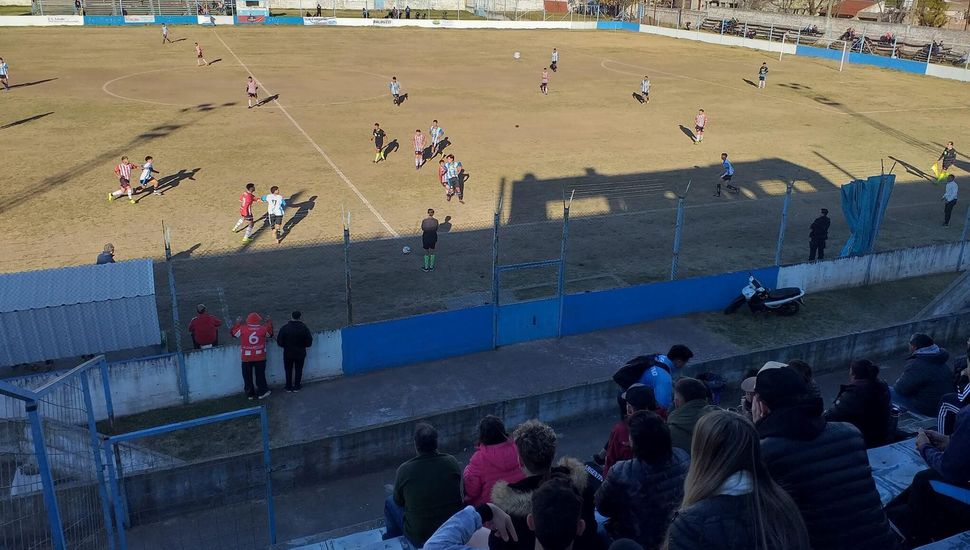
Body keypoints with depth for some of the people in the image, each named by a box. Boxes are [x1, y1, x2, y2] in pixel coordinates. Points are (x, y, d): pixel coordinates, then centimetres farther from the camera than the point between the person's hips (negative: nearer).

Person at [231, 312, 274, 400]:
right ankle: (262, 392, 18)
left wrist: (237, 323, 21)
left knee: (247, 376, 12)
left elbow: (233, 332, 8)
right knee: (260, 374, 13)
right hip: (260, 357, 1)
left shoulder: (242, 329, -10)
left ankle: (250, 393, 19)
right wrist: (269, 322, 24)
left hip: (246, 358, 0)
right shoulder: (263, 329, -7)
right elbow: (270, 334, 14)